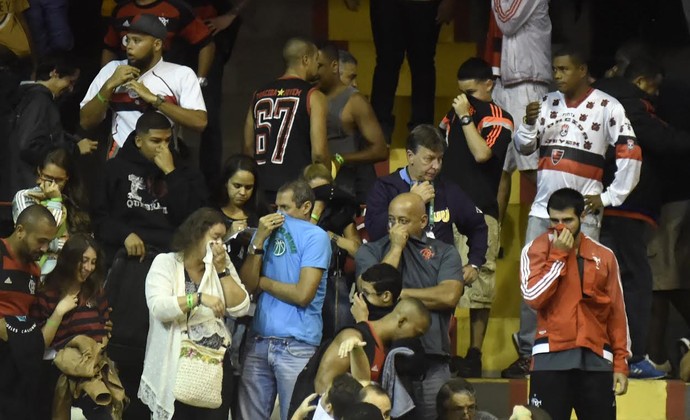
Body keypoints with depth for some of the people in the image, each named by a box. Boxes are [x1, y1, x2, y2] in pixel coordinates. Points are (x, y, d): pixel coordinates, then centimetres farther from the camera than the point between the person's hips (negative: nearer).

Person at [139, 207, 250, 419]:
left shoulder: (222, 263, 11)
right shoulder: (165, 262, -2)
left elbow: (240, 308, 2)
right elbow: (158, 307, -18)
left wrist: (222, 270, -5)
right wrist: (199, 298, -28)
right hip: (175, 367, -4)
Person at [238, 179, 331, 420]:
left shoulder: (315, 237, -3)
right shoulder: (270, 232, 14)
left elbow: (303, 294, -13)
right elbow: (246, 287, 6)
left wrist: (263, 282, 0)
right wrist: (259, 241, -3)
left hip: (297, 345, -5)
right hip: (259, 341, 5)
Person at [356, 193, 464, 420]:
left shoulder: (444, 253, 10)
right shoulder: (370, 252, 11)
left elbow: (449, 296, -6)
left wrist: (397, 294, -4)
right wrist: (396, 248, -1)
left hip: (432, 363, 0)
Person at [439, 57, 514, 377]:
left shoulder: (497, 119, -2)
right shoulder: (452, 116, 18)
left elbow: (481, 153, -18)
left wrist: (466, 117, -13)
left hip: (479, 212, -6)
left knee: (478, 284, -8)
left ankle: (474, 356, -4)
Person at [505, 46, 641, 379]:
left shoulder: (606, 107, -2)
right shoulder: (547, 103, 13)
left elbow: (630, 155, -4)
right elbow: (523, 148, 13)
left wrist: (609, 198, -5)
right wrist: (529, 124, -7)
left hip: (583, 211, -5)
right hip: (543, 209, 5)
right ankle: (527, 354, 8)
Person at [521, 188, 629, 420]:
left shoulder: (603, 256, 10)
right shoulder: (535, 250, 3)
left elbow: (617, 313, 11)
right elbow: (534, 297, -12)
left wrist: (621, 363, 6)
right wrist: (558, 255, -10)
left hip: (595, 359, 2)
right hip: (551, 358, -2)